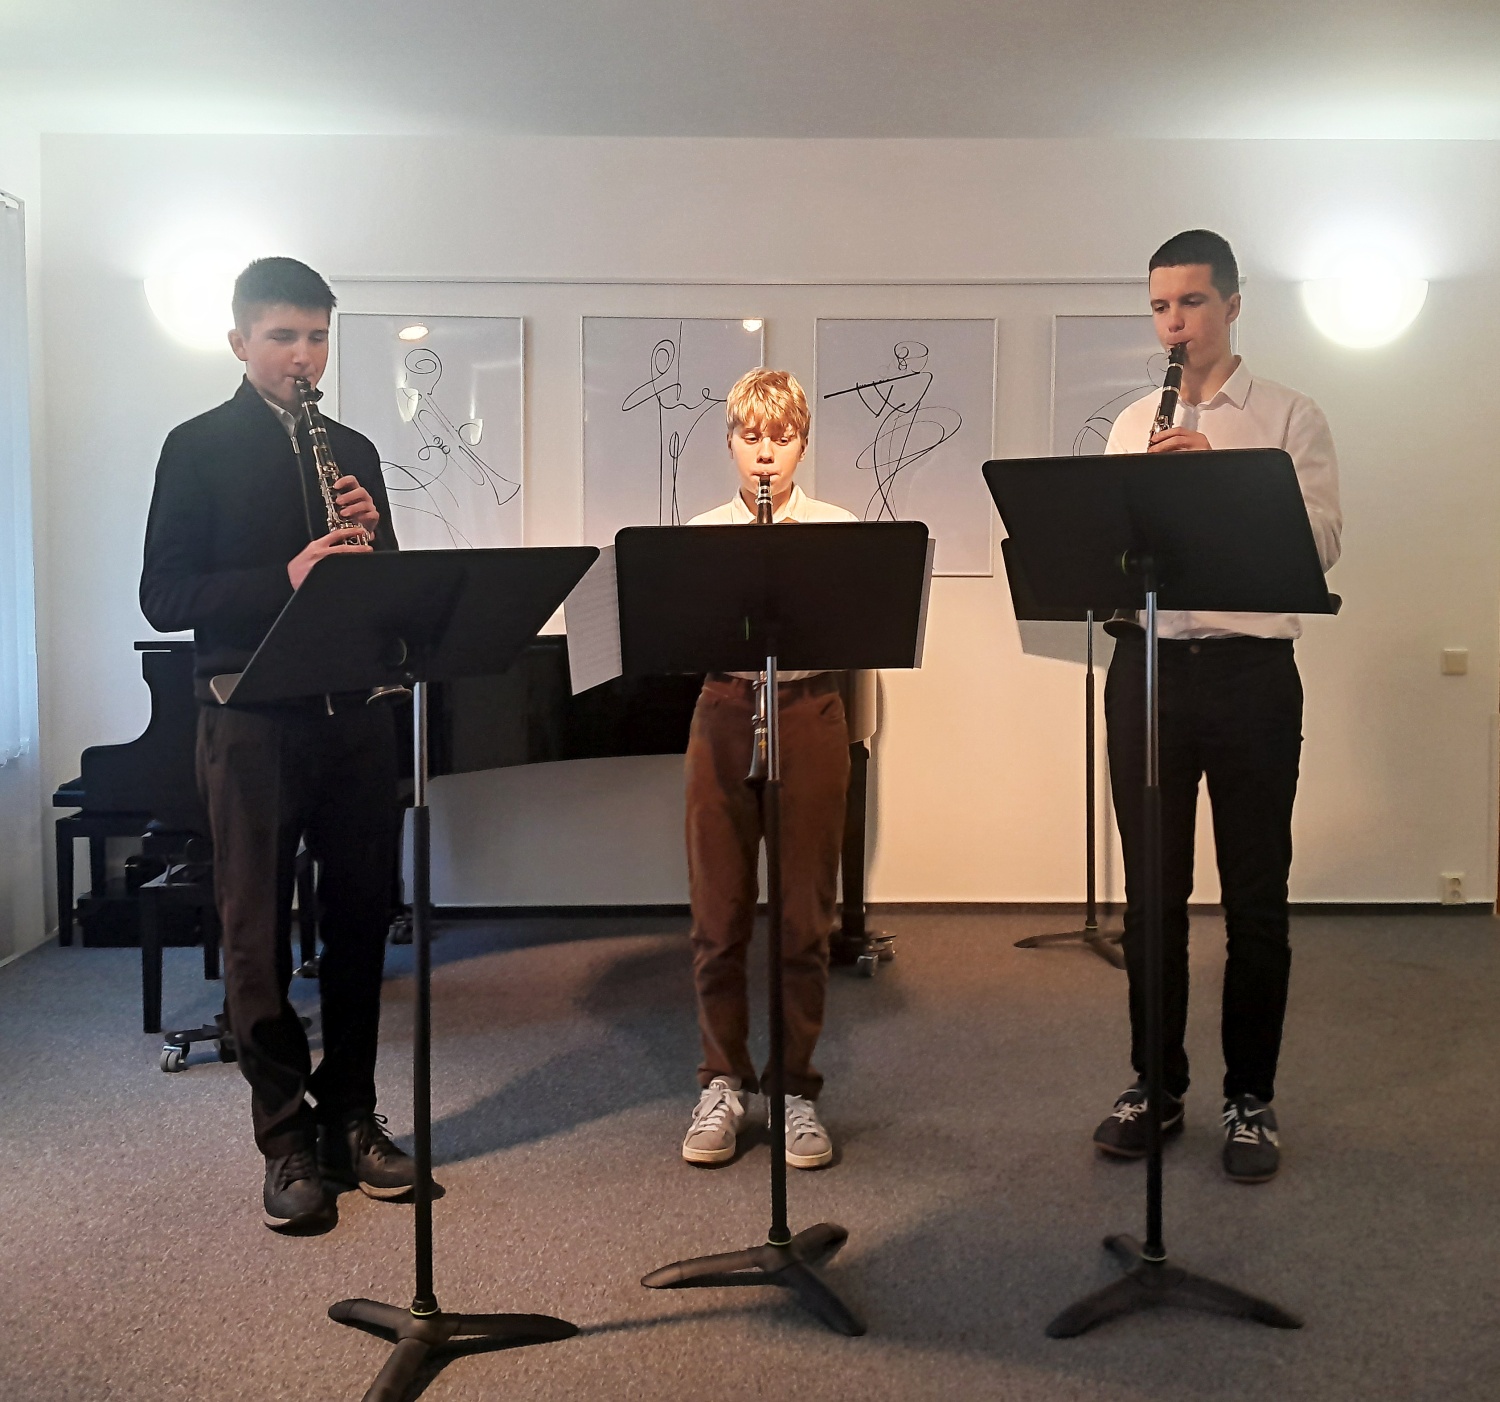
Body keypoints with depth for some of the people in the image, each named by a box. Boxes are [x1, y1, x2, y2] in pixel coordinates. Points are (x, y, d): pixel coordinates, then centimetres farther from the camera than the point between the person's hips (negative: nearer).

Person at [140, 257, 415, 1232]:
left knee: (360, 920, 9)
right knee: (258, 932, 2)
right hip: (252, 719, -4)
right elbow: (164, 596, -7)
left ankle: (352, 1117, 22)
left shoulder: (353, 451, 13)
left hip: (355, 711, 4)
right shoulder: (199, 449, 0)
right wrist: (285, 578, -20)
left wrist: (371, 539, -6)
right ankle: (289, 1140, 13)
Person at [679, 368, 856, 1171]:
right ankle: (723, 1085, 19)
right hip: (725, 716, 1)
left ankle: (796, 1090, 17)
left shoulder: (836, 531, 5)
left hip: (808, 715, -1)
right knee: (718, 918, 5)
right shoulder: (701, 532, 8)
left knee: (804, 920, 4)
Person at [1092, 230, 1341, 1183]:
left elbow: (1321, 545, -8)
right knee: (1152, 891, 9)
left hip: (1251, 670, -3)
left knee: (1256, 898, 5)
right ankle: (1156, 1085, 22)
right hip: (1149, 666, 3)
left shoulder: (1291, 418, 2)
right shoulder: (1133, 425, 13)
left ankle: (1251, 1101, 18)